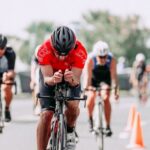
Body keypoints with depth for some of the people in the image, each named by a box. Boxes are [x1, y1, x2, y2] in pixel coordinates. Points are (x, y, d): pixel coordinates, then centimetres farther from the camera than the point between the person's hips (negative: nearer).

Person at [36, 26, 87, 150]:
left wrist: (72, 79, -56)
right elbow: (47, 78, -33)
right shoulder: (44, 50, -35)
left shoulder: (80, 52, -34)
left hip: (71, 78, 0)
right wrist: (53, 79, -56)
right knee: (46, 114, -15)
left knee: (73, 106, -26)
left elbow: (76, 80, -33)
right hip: (50, 77, 0)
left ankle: (69, 131, 5)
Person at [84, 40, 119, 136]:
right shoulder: (91, 59, -33)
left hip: (105, 79, 0)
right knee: (91, 97, -22)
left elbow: (114, 75, -32)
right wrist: (86, 88, -46)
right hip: (93, 79, 0)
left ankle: (108, 126, -10)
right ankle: (90, 119, 4)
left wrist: (116, 89, -42)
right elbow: (88, 76, -34)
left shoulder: (112, 60, -30)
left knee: (106, 98, -19)